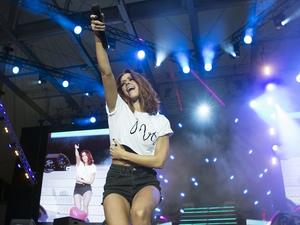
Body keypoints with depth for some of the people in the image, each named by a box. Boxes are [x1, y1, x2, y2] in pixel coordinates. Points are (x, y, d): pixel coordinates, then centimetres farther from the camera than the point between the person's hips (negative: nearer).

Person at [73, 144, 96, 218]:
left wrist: (82, 180, -11)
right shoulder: (79, 164, 6)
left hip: (87, 188, -1)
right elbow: (77, 156, -16)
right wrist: (76, 148, -33)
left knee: (85, 206, -10)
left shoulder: (93, 167, 5)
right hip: (78, 187, 1)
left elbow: (91, 181, 1)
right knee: (77, 207, -6)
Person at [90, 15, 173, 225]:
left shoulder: (161, 121, 8)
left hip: (146, 180, 0)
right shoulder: (118, 108, 9)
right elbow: (106, 73, -6)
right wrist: (99, 39, -16)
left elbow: (159, 160, -2)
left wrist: (124, 155, -4)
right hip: (117, 179, 1)